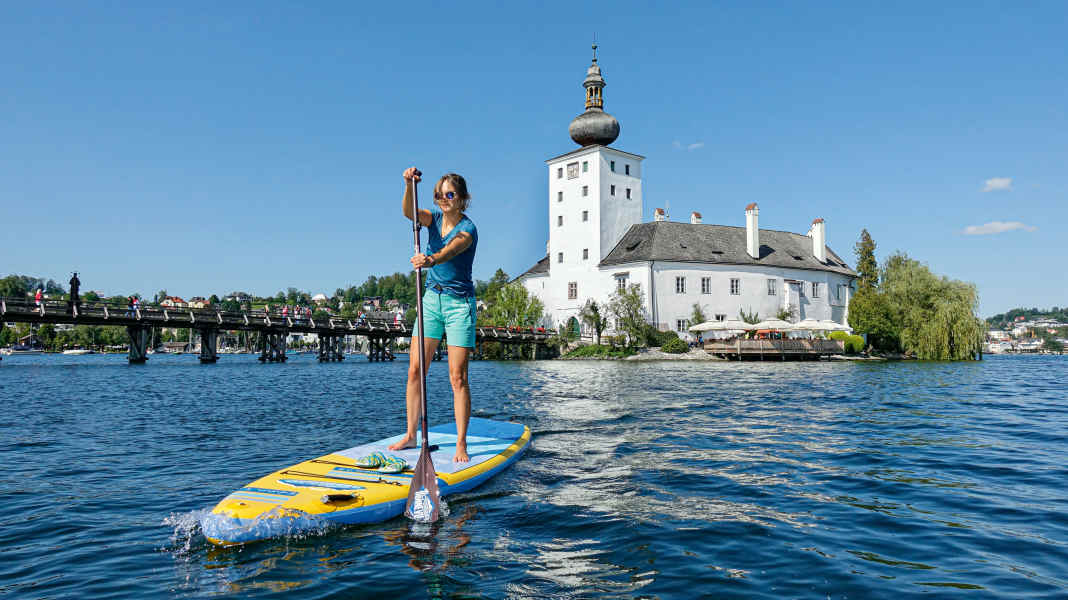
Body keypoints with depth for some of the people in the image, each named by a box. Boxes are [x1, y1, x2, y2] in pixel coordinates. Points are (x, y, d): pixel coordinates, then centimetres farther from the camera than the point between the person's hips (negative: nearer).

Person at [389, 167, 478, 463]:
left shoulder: (467, 229, -13)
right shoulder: (435, 217, 5)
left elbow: (448, 251, -34)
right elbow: (408, 212, -15)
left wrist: (430, 260, -55)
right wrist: (409, 185, -34)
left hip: (459, 304, -6)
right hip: (431, 299, 6)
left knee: (458, 377, -6)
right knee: (415, 370, 3)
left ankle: (461, 444, 1)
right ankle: (410, 435, 14)